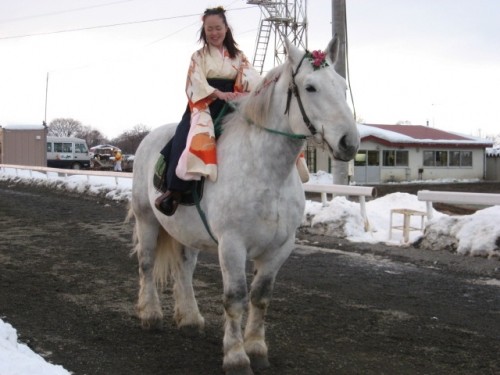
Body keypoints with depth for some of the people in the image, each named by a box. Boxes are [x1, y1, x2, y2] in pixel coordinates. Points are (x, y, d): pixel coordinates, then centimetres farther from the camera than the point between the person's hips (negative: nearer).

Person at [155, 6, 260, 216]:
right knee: (194, 138, -31)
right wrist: (218, 93, -25)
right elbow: (197, 84, -6)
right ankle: (174, 190, -34)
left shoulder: (238, 56, 17)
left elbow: (251, 78, 0)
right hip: (205, 106, -3)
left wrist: (247, 88, -26)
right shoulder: (199, 57, 11)